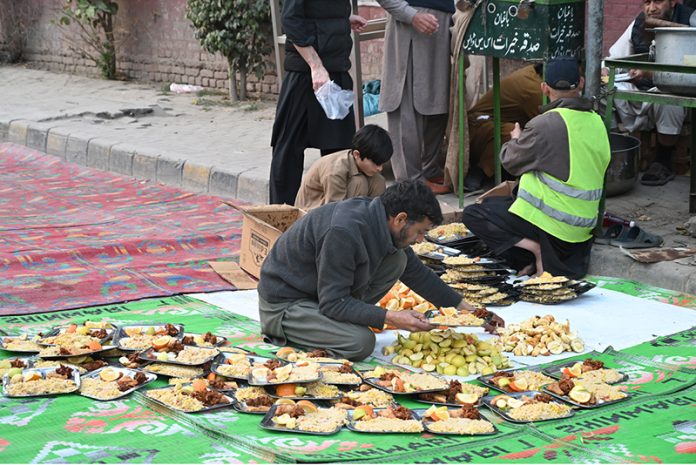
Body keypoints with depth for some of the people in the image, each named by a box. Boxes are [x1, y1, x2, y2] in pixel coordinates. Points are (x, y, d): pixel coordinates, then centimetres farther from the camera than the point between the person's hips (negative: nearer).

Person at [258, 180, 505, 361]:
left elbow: (417, 273, 10)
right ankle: (284, 334, -5)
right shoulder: (343, 232, -32)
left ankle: (340, 324, 1)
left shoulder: (380, 223, -3)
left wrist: (466, 308, 10)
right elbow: (333, 303, -29)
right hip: (284, 302, -8)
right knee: (362, 343, -27)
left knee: (397, 260, -4)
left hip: (325, 292, 9)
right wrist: (391, 318, -32)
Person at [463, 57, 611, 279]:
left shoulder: (545, 124, -18)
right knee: (493, 203, 25)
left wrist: (515, 140, 18)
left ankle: (534, 250, -10)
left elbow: (510, 161, -5)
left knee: (473, 214, 2)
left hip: (552, 225, -8)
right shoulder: (596, 122, 4)